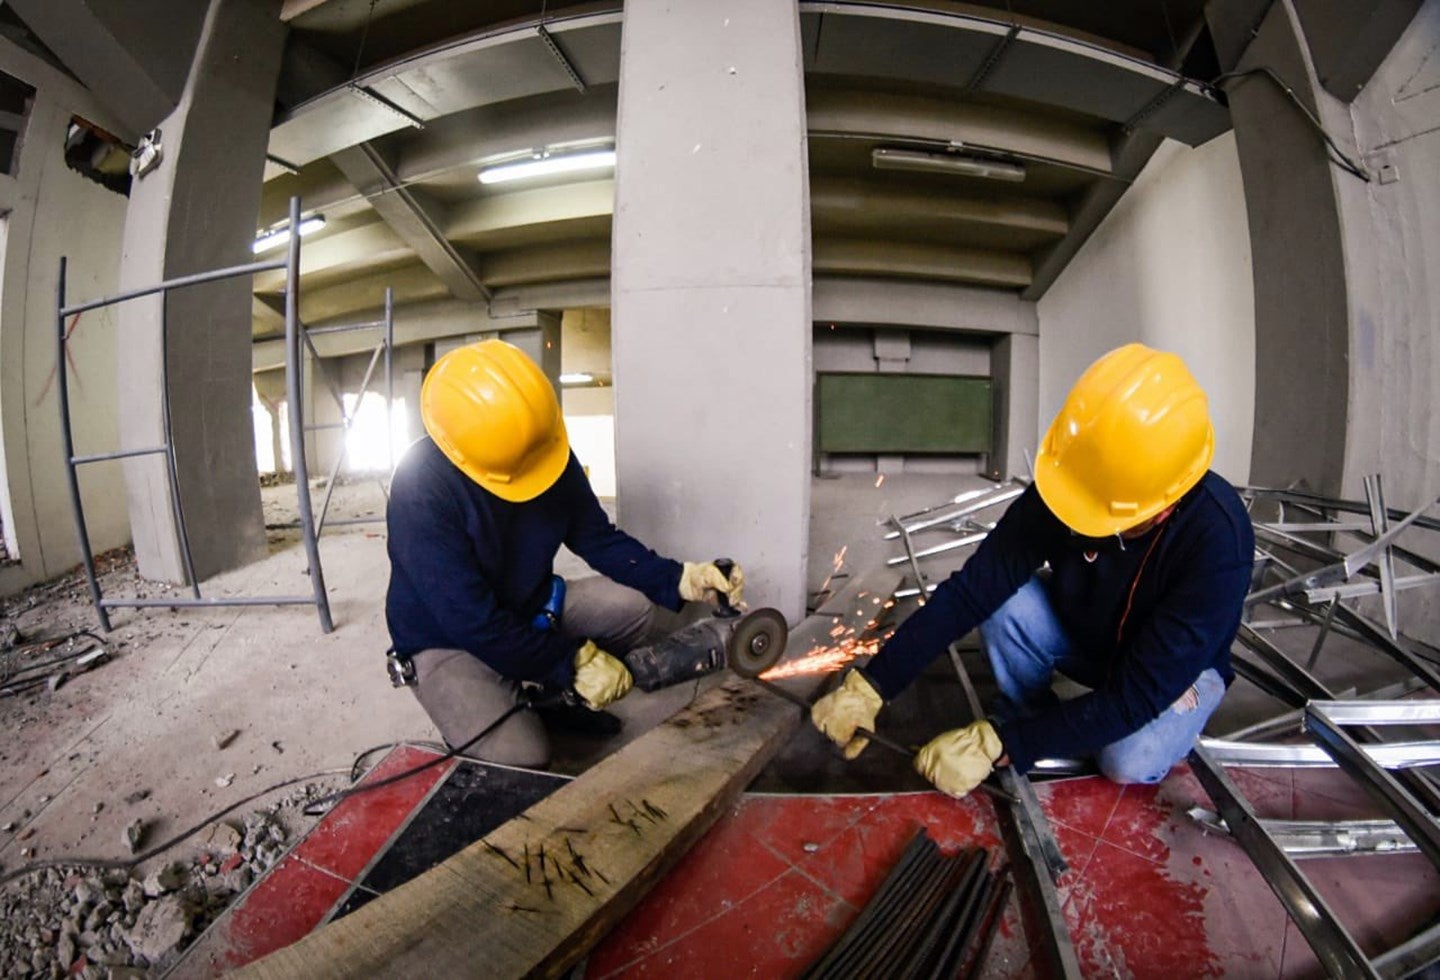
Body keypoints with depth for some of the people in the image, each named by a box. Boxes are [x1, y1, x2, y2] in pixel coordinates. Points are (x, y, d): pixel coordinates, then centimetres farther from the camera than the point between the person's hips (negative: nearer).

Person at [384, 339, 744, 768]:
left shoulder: (547, 447, -13)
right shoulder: (421, 490, -31)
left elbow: (598, 538, -5)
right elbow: (472, 622, -30)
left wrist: (678, 579, -19)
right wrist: (573, 662, -25)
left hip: (528, 607, 6)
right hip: (446, 640, -5)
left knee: (634, 608, -12)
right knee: (521, 759, -24)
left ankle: (547, 694, 9)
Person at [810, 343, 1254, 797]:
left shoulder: (1218, 542, -36)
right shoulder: (1062, 488, -28)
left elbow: (1137, 696, -36)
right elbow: (970, 590, -30)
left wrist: (997, 744, -39)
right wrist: (869, 687, -34)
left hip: (1179, 666, -2)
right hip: (1084, 635, 3)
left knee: (1131, 761, -32)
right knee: (1004, 603, -28)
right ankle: (1030, 720, -2)